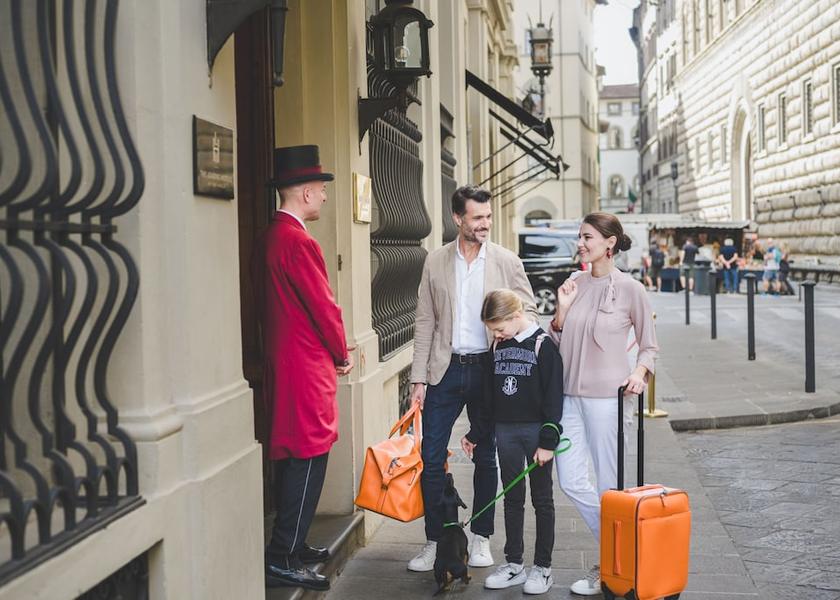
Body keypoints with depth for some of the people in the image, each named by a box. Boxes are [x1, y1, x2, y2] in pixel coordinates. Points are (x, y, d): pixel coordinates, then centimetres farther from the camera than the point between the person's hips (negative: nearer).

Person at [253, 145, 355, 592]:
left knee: (292, 457, 16)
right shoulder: (299, 242, -18)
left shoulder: (269, 238, 12)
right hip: (307, 368, -10)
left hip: (280, 363, 10)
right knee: (308, 458, -5)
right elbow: (324, 307, -16)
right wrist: (342, 355, 0)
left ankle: (290, 544, 26)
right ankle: (283, 560, -2)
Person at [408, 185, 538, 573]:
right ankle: (435, 541, 12)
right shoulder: (436, 262, 3)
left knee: (486, 458, 10)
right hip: (446, 369, 1)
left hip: (487, 369, 0)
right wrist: (419, 379, 0)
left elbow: (529, 311, 6)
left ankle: (481, 539, 23)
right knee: (431, 458, 0)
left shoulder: (507, 262, 0)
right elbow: (425, 322, 4)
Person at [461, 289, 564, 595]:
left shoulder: (543, 346, -10)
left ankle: (543, 567, 13)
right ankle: (514, 563, 21)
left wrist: (548, 441, -16)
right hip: (505, 431, 6)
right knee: (511, 499, 12)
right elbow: (488, 397, 15)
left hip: (536, 431, -6)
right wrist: (476, 434, 15)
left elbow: (553, 398, -12)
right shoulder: (497, 348, 8)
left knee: (542, 499, 5)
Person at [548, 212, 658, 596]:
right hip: (569, 393, 5)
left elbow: (649, 346, 2)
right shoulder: (574, 285, 8)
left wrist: (639, 372, -16)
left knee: (608, 484, 4)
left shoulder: (630, 289, -5)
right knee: (571, 481, 5)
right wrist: (562, 308, -4)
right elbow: (556, 341, 11)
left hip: (606, 395, -5)